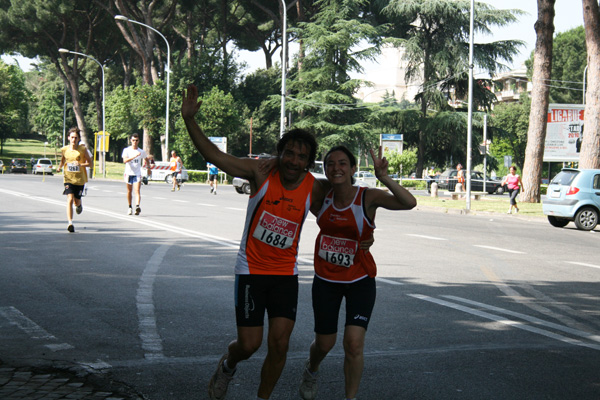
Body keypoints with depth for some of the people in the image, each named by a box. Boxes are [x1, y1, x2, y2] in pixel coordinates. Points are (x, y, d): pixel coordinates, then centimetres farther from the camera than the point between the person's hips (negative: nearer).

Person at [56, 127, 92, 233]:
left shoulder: (83, 149, -5)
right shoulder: (64, 150, 1)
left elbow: (90, 163, -1)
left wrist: (80, 164, -19)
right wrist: (59, 167, 0)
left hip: (80, 179, 0)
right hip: (68, 178, 0)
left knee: (76, 201, 10)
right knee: (70, 199, -17)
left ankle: (79, 205, 50)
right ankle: (70, 223, -21)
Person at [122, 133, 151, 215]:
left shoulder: (142, 152, 5)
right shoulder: (126, 150, -2)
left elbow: (147, 159, 26)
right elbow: (125, 160, -19)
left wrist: (148, 168, 23)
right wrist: (134, 156, -29)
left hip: (137, 174, -1)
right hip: (128, 173, 1)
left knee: (137, 191, -16)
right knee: (129, 191, 11)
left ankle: (137, 206, -32)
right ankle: (130, 208, 26)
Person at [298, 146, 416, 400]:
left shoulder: (368, 198, -18)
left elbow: (409, 203, -34)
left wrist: (384, 178, -44)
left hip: (359, 280, -3)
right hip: (325, 279, 3)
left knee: (354, 343, -14)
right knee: (324, 343, 13)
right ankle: (311, 371, 48)